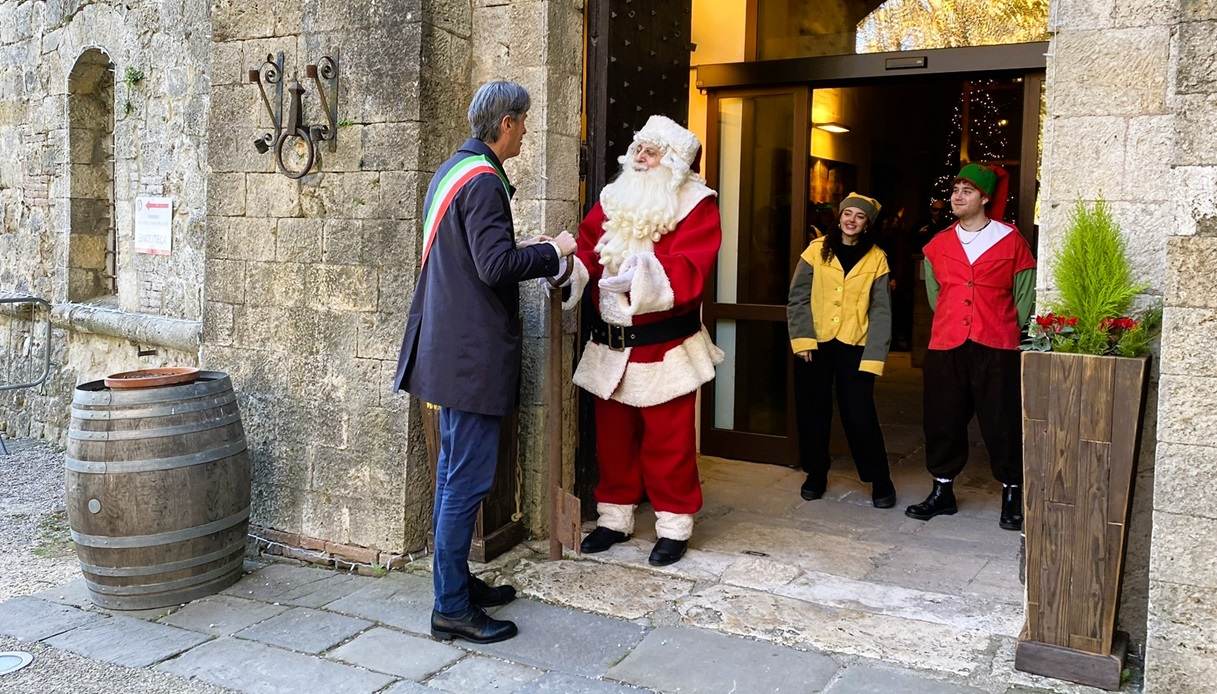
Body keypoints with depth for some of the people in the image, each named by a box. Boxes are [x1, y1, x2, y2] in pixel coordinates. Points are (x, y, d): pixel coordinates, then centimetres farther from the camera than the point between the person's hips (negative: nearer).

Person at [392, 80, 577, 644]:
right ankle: (451, 609, 3)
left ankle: (456, 581, 29)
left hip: (452, 347, 11)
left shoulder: (451, 170, 15)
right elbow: (496, 264, -24)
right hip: (474, 350, -11)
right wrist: (553, 252, -10)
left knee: (453, 471, 17)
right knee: (467, 480, -5)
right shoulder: (483, 181, -16)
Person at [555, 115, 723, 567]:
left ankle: (674, 526, 19)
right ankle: (615, 518, 28)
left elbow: (687, 272, -20)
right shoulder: (614, 199, 9)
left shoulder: (695, 205, -7)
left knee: (668, 441, 4)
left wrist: (643, 275, -36)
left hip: (664, 347, -5)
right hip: (610, 346, 5)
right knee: (612, 436, 13)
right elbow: (587, 251, 0)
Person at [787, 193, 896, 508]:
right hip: (815, 344, 1)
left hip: (854, 346, -1)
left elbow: (880, 312, 0)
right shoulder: (817, 250, 1)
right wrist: (802, 339, -11)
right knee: (813, 412, 9)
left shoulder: (876, 258, 2)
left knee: (860, 415, -4)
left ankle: (879, 479, 13)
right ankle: (816, 473, 27)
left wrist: (873, 357, -8)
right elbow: (798, 298, 0)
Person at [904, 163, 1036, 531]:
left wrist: (1005, 329, 3)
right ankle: (942, 492, 22)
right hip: (945, 346, 3)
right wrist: (949, 324, 15)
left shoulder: (1010, 240, 2)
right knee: (942, 421, 8)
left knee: (1002, 423, 0)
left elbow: (1025, 294, 7)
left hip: (995, 348, -3)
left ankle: (1012, 496, 14)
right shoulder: (938, 245, 11)